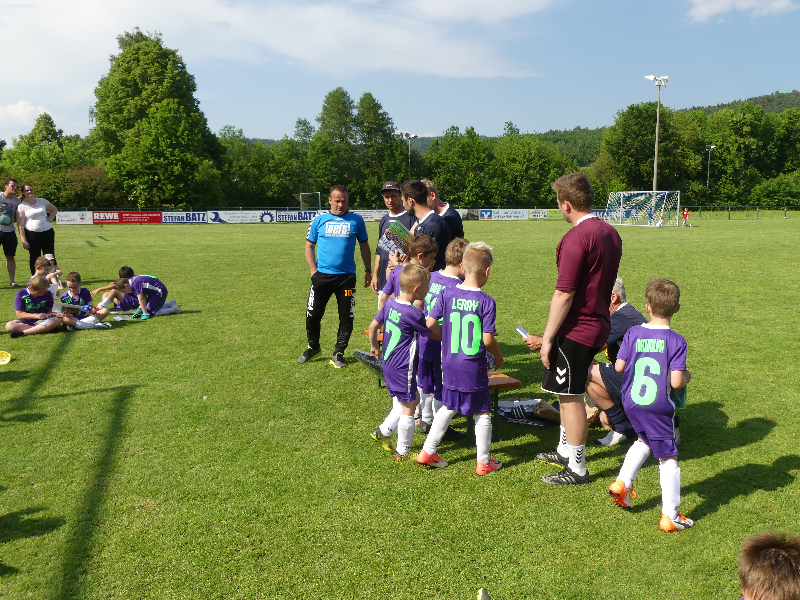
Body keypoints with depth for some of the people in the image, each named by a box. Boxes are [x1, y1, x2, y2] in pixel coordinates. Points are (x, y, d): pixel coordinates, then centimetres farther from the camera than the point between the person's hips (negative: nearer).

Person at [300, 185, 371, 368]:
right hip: (322, 276, 0)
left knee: (347, 318, 3)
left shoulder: (356, 220, 3)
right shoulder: (319, 220, 3)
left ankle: (338, 354, 17)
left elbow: (364, 246, 11)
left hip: (347, 277, 0)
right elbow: (309, 245, 7)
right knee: (313, 315, 4)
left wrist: (368, 270, 8)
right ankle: (313, 347, 28)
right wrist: (313, 271, -3)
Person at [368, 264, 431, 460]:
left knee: (413, 399, 22)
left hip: (388, 363, 9)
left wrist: (374, 346, 26)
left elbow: (373, 326, 11)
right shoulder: (413, 313, -22)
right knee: (408, 407, 6)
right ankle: (402, 452, 18)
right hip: (403, 368, -8)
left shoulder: (391, 303, 1)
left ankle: (382, 431, 26)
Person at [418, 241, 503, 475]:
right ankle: (483, 462, 21)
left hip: (450, 365, 4)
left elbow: (429, 325, -3)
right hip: (474, 368, -4)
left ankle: (428, 452, 26)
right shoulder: (486, 301, -13)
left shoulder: (447, 294, -3)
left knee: (448, 407, 21)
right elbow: (488, 340, -14)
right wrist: (498, 357, 6)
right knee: (482, 413, 12)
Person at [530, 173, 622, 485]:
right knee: (569, 392, 21)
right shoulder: (611, 233, 9)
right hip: (598, 325, 9)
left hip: (576, 328, -9)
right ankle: (565, 450, 36)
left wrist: (547, 338, -17)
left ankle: (577, 469, 13)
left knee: (571, 396, 2)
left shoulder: (576, 237, -20)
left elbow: (564, 294, -22)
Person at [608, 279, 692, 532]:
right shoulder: (676, 341, -12)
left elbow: (618, 367, -4)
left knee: (644, 439, 30)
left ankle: (622, 483, 25)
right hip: (658, 408, -4)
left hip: (631, 403, 4)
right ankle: (670, 516, 9)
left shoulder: (633, 333, -4)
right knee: (668, 458, 7)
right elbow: (676, 382, -17)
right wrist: (687, 376, 5)